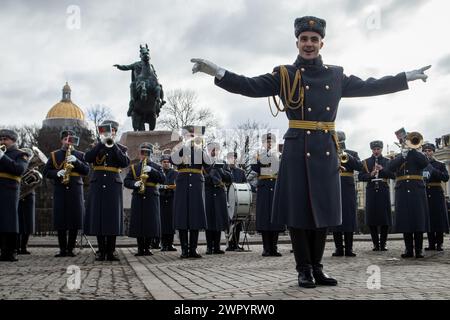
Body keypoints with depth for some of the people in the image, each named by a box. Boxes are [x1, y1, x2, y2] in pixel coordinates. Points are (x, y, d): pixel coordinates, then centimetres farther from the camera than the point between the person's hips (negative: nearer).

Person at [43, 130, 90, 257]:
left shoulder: (80, 155, 13)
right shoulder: (54, 155, 13)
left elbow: (86, 171, 3)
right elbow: (46, 171, 9)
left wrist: (76, 161, -12)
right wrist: (57, 173, -10)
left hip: (75, 190, 0)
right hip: (59, 190, 0)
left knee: (75, 221, -3)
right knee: (60, 221, -3)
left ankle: (70, 249, 6)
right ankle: (62, 249, 5)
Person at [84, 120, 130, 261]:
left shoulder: (121, 148, 12)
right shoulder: (97, 147, 14)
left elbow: (125, 163, -7)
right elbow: (87, 158, -6)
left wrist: (113, 145, -10)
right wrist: (102, 143, -10)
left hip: (114, 185, -1)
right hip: (97, 184, 1)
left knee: (113, 218, -4)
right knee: (98, 217, -2)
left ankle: (110, 252, 2)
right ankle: (101, 252, 5)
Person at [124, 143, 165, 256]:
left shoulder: (156, 167, 13)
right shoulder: (134, 167, 16)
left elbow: (162, 179, -3)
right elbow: (126, 181, 8)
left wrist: (151, 170, -16)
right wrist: (134, 183, -14)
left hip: (152, 198, 0)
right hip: (138, 198, 1)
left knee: (151, 223, -5)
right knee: (138, 223, -4)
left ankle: (147, 248, 5)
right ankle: (140, 248, 3)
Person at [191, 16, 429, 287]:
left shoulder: (336, 76, 14)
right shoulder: (284, 75, 4)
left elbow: (370, 87, 19)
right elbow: (250, 86, -6)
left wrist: (409, 76, 18)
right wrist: (217, 71, -19)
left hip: (326, 150, 4)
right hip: (298, 150, -3)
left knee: (323, 209, 7)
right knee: (298, 209, -1)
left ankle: (317, 267, 19)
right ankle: (304, 269, 11)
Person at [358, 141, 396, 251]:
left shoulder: (387, 161, 12)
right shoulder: (366, 162, 12)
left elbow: (393, 175, 0)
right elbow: (360, 177, 4)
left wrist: (382, 169, -13)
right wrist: (370, 175, -13)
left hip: (383, 191, 0)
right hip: (371, 191, 0)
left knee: (385, 218, -2)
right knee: (371, 219, -2)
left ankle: (383, 243, 8)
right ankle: (376, 243, 7)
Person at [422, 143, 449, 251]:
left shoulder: (440, 165, 6)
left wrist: (433, 170, -17)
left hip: (436, 194, -2)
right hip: (424, 194, 2)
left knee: (438, 219, -3)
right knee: (428, 219, 2)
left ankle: (439, 243, 3)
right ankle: (431, 243, 7)